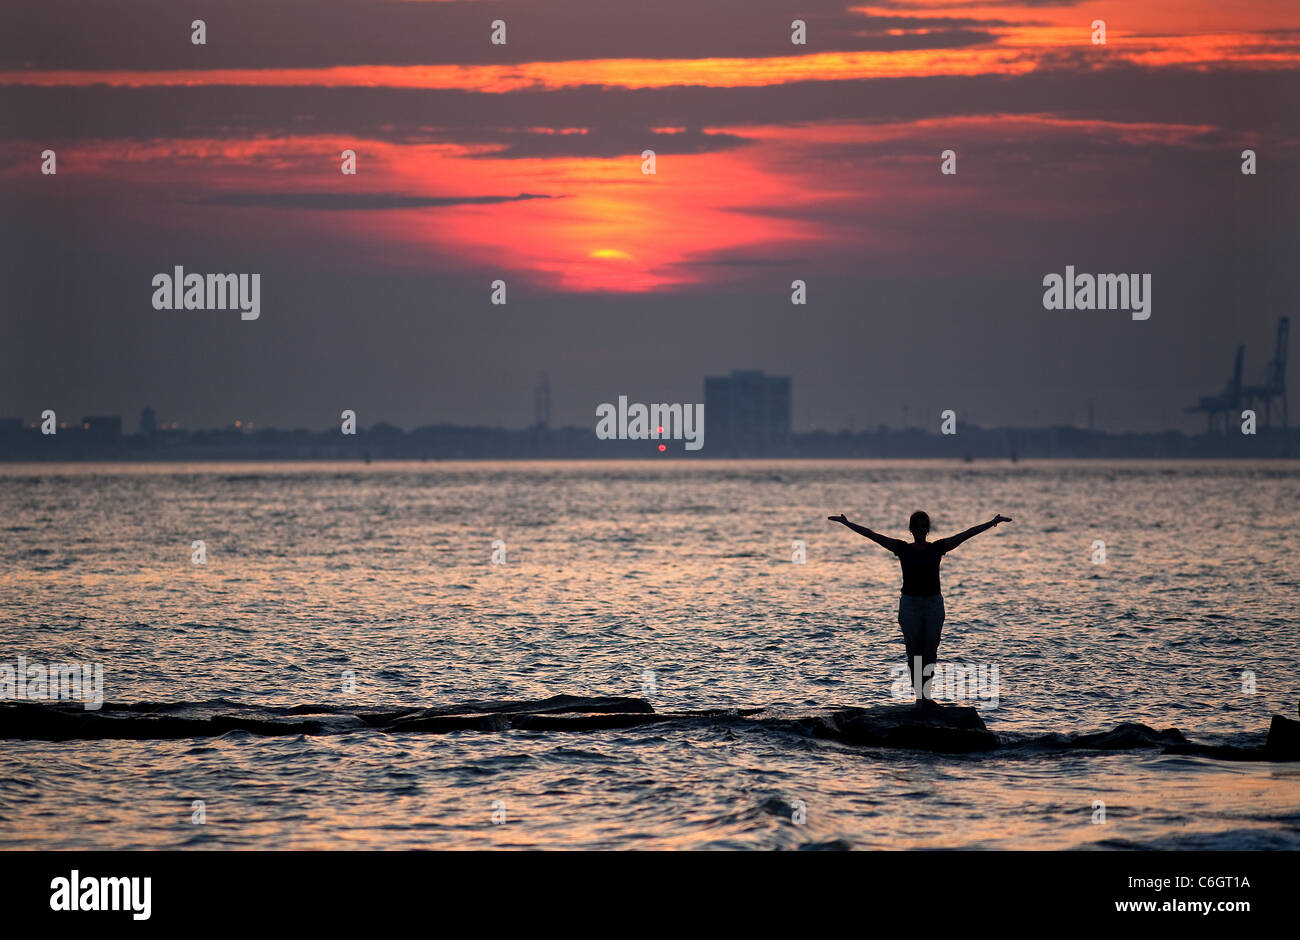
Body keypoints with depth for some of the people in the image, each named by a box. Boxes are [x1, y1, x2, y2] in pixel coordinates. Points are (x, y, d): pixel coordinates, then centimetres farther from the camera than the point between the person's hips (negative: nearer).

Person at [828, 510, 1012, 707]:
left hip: (934, 603, 1)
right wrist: (846, 523, 0)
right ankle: (919, 695, 2)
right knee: (914, 652, -2)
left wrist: (993, 522, 0)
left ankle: (925, 694, 9)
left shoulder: (938, 548, 5)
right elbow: (870, 535, 2)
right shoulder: (902, 548, 3)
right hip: (910, 603, -1)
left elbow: (967, 534, 3)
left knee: (930, 652, 1)